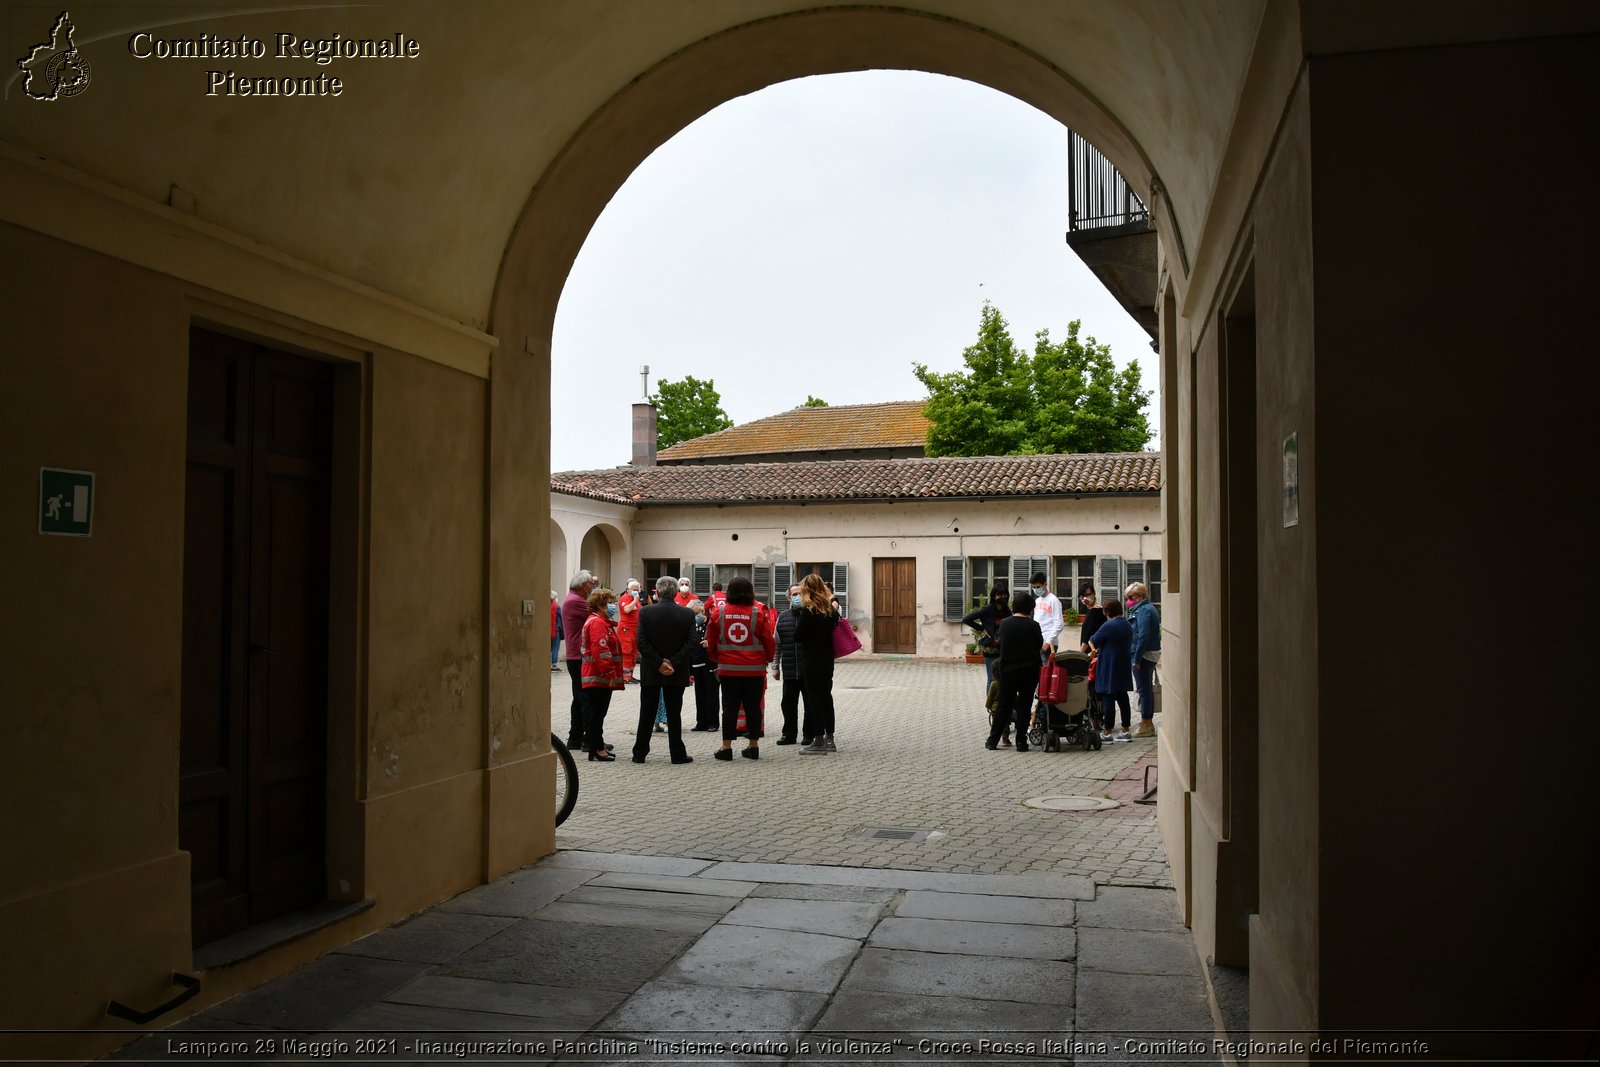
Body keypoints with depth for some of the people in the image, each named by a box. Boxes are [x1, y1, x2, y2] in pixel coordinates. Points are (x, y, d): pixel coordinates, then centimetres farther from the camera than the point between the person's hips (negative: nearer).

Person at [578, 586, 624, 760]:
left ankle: (597, 745, 19)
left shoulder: (600, 621, 21)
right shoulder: (597, 623, -14)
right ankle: (597, 748, -4)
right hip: (599, 677, -11)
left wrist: (613, 673, 22)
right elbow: (600, 651, -23)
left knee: (597, 713, 14)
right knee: (596, 713, -6)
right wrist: (610, 673, -23)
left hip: (600, 677, 11)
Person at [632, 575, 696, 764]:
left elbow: (641, 643, -11)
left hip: (650, 673, 0)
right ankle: (677, 754, 9)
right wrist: (674, 663, -10)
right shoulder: (688, 614, -5)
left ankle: (640, 753, 13)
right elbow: (691, 644, -10)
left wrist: (658, 663, -9)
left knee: (647, 714, 8)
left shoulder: (645, 612, -6)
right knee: (674, 714, 6)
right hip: (677, 673, 0)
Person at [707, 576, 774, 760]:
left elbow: (711, 639, 6)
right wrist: (768, 659, 17)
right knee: (753, 707, 7)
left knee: (729, 707, 6)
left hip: (727, 668, 1)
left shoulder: (719, 612, -2)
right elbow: (768, 639, 0)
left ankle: (726, 747, 5)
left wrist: (714, 659, 22)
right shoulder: (759, 612, -6)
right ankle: (753, 746, 11)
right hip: (754, 669, -1)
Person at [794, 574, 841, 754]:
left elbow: (797, 637, -12)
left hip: (811, 660, -7)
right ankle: (829, 739, 20)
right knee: (826, 695, 14)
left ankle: (818, 741, 0)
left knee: (814, 698, -2)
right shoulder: (830, 609, 5)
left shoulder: (808, 611, -15)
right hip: (828, 658, 7)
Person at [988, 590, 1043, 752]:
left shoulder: (1004, 623, -2)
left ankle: (993, 740, 12)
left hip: (1007, 670, 2)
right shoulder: (1033, 626, -10)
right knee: (1024, 706, 5)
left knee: (1003, 705, 10)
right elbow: (1040, 645, 2)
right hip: (1028, 670, -2)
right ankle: (1021, 742, 4)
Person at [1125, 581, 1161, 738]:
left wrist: (1137, 659, -22)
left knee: (1144, 690, -5)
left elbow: (1143, 636, -23)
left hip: (1143, 655, -10)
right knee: (1147, 689, 15)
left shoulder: (1144, 610, -15)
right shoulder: (1150, 608, 17)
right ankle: (1148, 722, 23)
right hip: (1150, 655, 10)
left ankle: (1146, 725, -1)